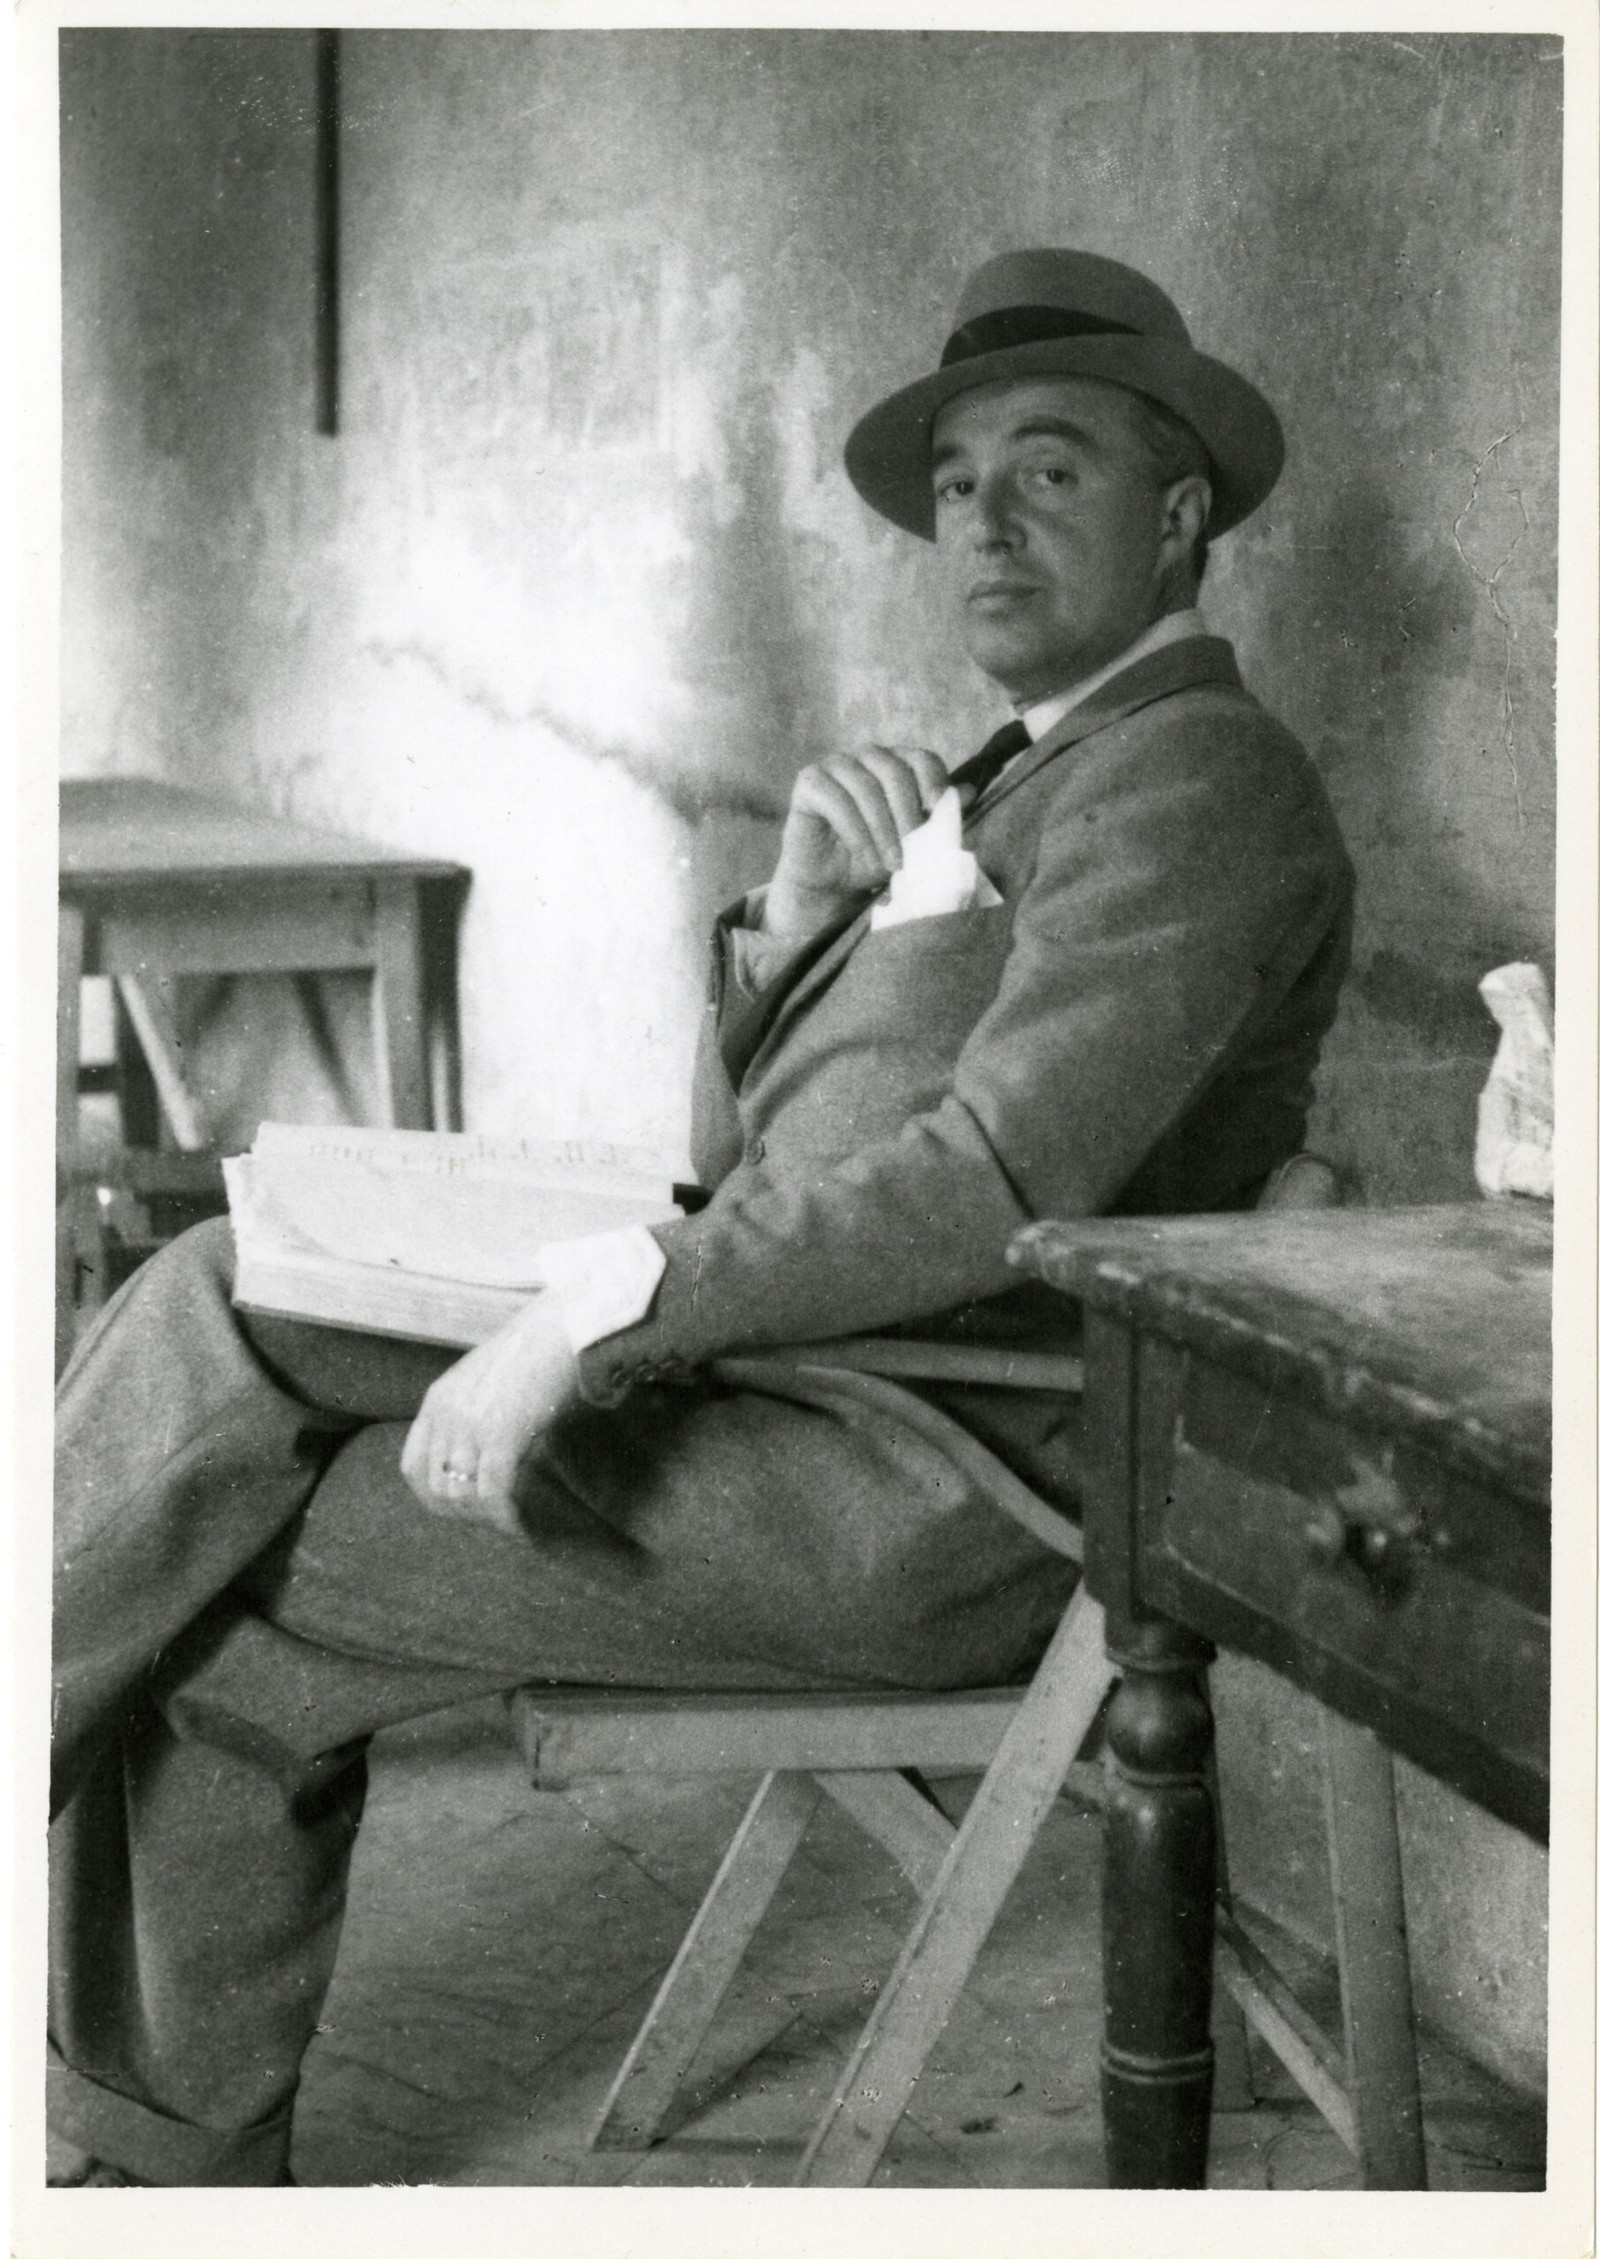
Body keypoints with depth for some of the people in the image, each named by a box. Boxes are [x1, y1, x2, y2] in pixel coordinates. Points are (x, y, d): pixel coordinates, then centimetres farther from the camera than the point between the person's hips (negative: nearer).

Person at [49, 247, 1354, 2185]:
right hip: (772, 1381, 9)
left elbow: (1002, 1178, -24)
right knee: (217, 1303, -4)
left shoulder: (1201, 778, -10)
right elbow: (740, 1145, 19)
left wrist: (599, 1314, -25)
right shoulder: (1023, 776, 22)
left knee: (216, 1620, -11)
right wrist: (800, 916, 0)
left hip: (925, 1501, -9)